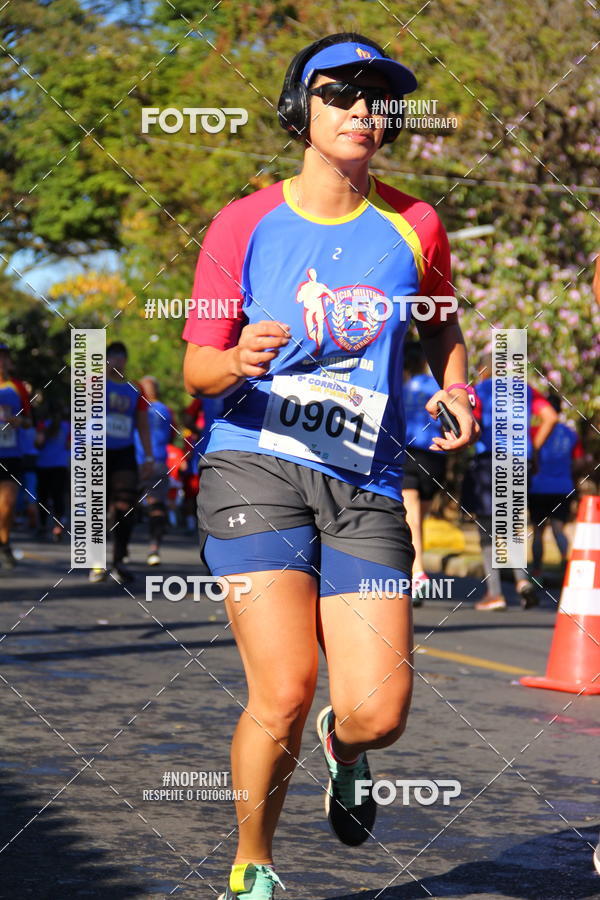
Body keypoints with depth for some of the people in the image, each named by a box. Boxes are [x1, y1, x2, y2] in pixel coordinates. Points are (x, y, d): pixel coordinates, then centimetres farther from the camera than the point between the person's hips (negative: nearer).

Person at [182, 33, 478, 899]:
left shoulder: (413, 226, 8)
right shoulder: (245, 224, 3)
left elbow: (442, 325, 26)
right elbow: (197, 370, 4)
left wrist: (455, 392, 6)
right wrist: (241, 360, -19)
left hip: (365, 485, 2)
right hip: (255, 470, -2)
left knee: (379, 711, -11)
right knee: (284, 695, -16)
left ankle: (343, 748, 30)